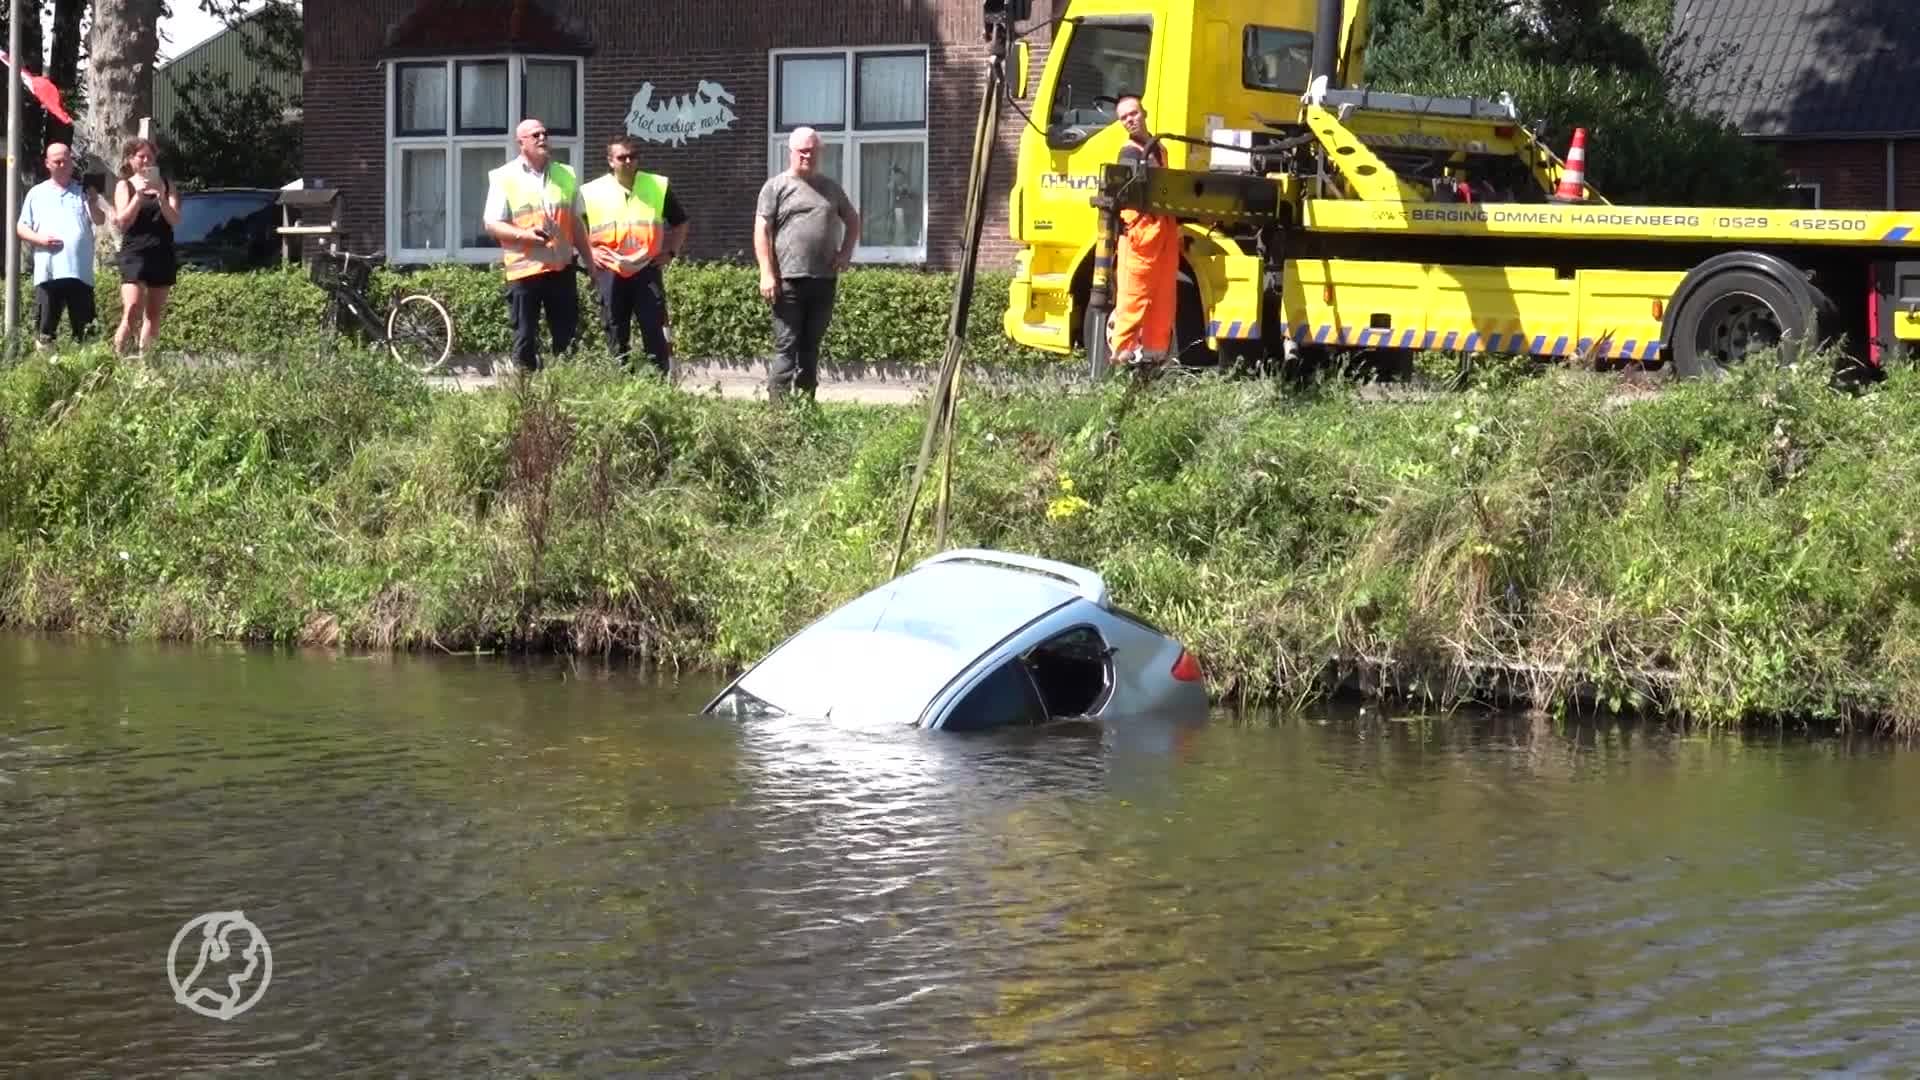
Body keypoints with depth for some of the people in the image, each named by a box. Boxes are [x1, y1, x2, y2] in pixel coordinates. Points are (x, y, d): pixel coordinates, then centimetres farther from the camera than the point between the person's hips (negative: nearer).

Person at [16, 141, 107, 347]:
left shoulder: (84, 190, 11)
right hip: (47, 272, 0)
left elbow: (101, 221, 2)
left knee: (84, 329, 0)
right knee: (45, 330, -2)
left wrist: (92, 204, -19)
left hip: (80, 271, 0)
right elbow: (21, 228, 12)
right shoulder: (36, 193, 12)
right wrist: (40, 239, -8)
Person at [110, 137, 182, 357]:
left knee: (153, 316, 3)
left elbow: (175, 220, 2)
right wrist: (139, 195, -14)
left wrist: (160, 195, -13)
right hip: (134, 254, -4)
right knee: (132, 312, -19)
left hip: (162, 255, 4)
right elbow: (123, 222, -5)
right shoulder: (125, 186, 6)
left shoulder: (166, 184, 12)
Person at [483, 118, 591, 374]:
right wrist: (525, 234, -19)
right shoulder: (504, 178, -1)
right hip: (523, 270, -3)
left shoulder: (565, 175, 12)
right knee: (525, 338, 2)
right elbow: (492, 225, -4)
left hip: (561, 269, 3)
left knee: (567, 336, 4)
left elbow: (577, 223, 17)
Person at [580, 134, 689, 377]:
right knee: (616, 338, 5)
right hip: (610, 273, 0)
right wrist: (589, 250, -1)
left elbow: (680, 222, 18)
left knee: (655, 333, -4)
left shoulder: (658, 187, 5)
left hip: (647, 270, 0)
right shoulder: (592, 192, 3)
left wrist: (671, 251, 6)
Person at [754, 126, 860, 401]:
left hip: (824, 278, 5)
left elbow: (852, 219, 28)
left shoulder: (830, 188, 16)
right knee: (787, 345, -8)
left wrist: (846, 252, 10)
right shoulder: (776, 187, 2)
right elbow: (762, 231, -4)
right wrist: (767, 274, -13)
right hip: (788, 279, -5)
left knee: (811, 345, 10)